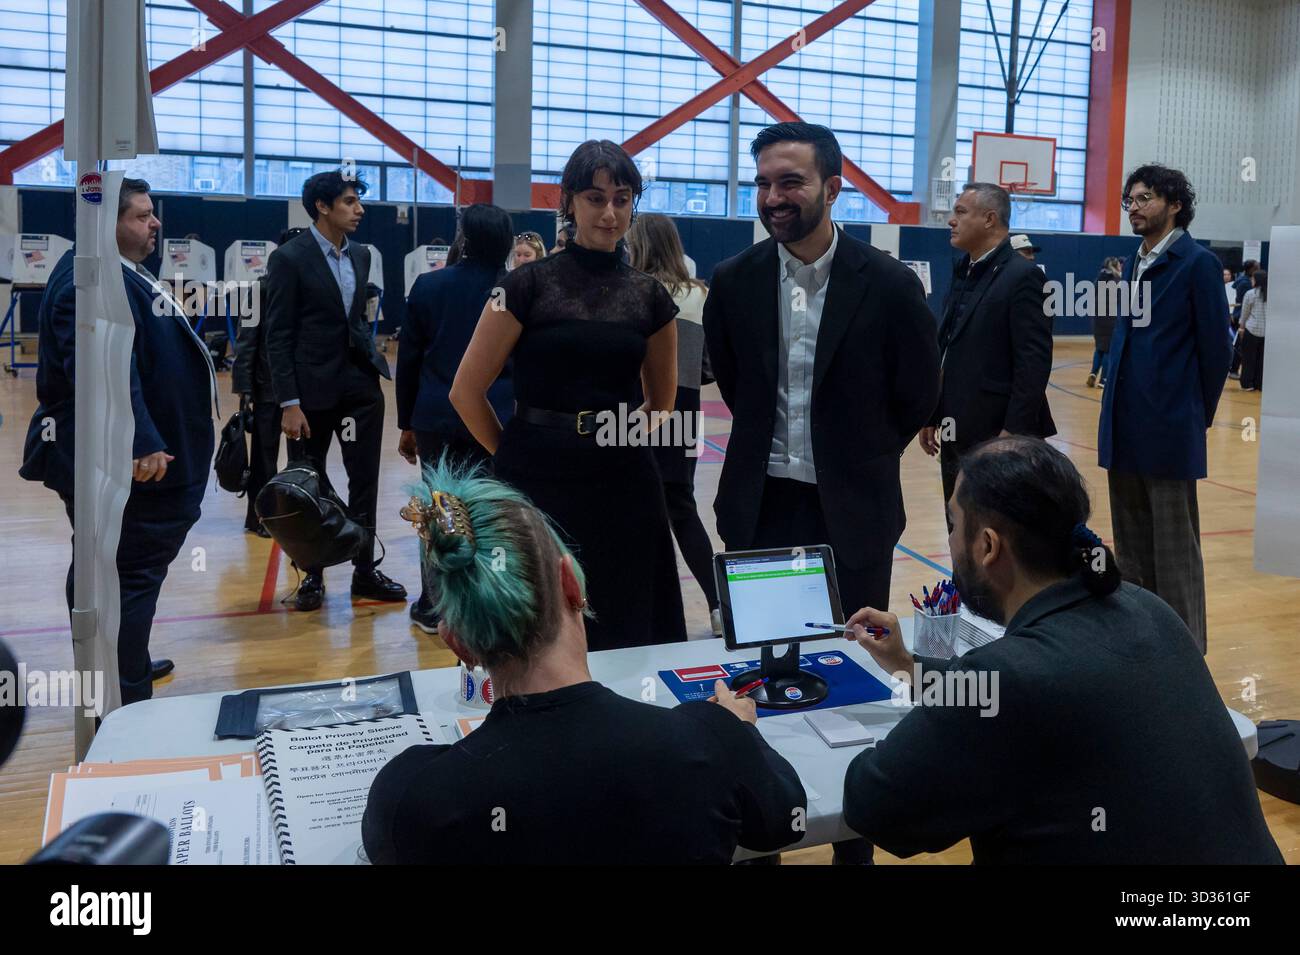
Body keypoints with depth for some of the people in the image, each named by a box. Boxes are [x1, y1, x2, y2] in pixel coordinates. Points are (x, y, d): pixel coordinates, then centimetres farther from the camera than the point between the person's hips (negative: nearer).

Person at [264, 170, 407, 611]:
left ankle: (365, 571, 17)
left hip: (360, 383, 5)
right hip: (312, 387, -5)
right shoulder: (289, 258, -9)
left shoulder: (360, 255, 8)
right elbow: (278, 335, -11)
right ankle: (313, 575, 22)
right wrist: (289, 403, -15)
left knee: (365, 480, 6)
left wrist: (373, 362, 6)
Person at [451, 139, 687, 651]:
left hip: (624, 485, 3)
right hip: (540, 484, -3)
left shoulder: (650, 295, 6)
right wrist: (520, 457, 2)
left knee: (625, 636, 11)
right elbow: (466, 391, -3)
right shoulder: (529, 283, -4)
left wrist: (624, 437, 7)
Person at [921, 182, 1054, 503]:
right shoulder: (963, 273, 14)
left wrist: (1014, 432, -20)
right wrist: (933, 415, 13)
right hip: (957, 434, 8)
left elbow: (1034, 362, -17)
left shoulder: (1022, 276, -12)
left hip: (998, 434, -8)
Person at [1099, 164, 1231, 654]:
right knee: (1131, 545, 14)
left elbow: (1215, 348, -7)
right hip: (1125, 429, 7)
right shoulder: (1136, 263, 13)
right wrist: (1121, 406, 13)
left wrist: (1199, 414, 0)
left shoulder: (1196, 263, -8)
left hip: (1169, 431, -7)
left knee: (1174, 551, 0)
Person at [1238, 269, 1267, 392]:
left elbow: (1245, 313, 2)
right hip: (1267, 330, 3)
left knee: (1249, 358, 7)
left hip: (1252, 329, -3)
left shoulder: (1250, 294, -7)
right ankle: (1261, 384, 12)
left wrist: (1242, 326, 18)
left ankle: (1248, 384, 9)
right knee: (1262, 358, 9)